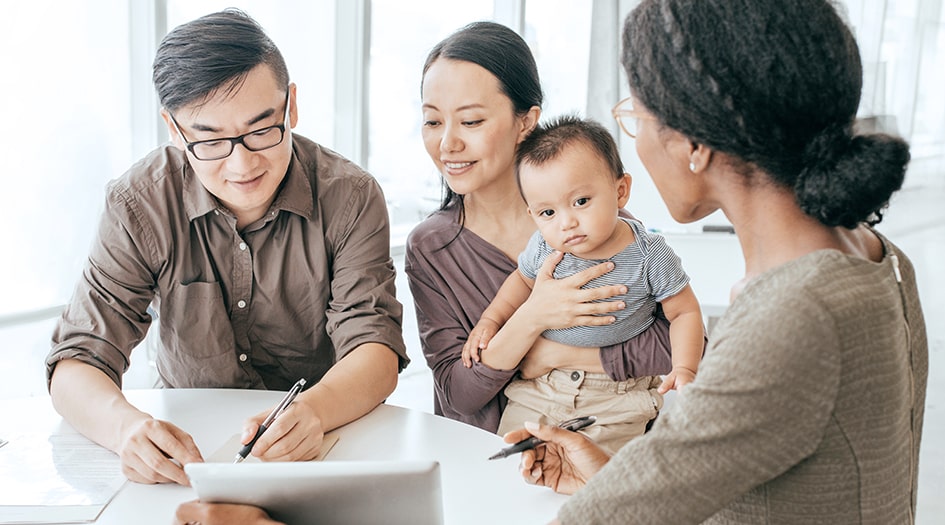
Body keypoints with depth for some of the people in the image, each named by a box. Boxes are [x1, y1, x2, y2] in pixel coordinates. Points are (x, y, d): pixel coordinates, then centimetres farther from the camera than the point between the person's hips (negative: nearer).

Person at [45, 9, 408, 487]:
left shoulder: (350, 197, -13)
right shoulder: (138, 207, -12)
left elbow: (375, 349, -18)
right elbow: (77, 363, -14)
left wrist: (313, 411, -41)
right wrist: (126, 426, -38)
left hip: (327, 444, -2)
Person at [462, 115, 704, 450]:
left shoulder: (649, 255, -17)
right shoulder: (543, 248, -9)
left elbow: (685, 312, -7)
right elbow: (522, 280, 14)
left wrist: (684, 369, -19)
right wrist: (489, 321, 7)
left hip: (616, 399, -3)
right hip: (538, 385, 3)